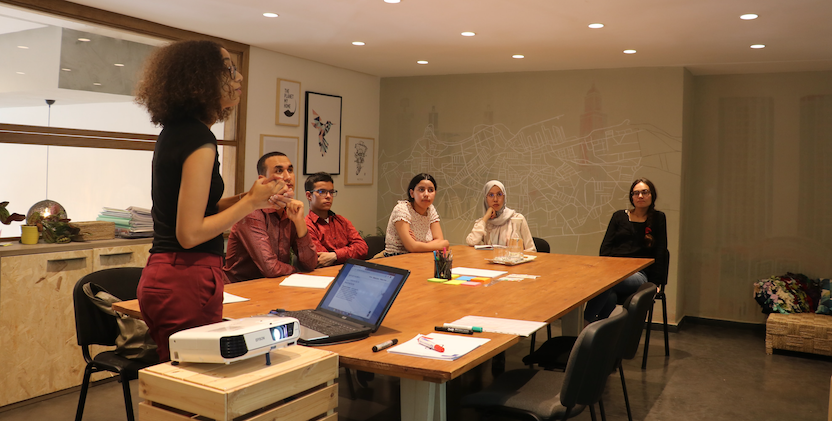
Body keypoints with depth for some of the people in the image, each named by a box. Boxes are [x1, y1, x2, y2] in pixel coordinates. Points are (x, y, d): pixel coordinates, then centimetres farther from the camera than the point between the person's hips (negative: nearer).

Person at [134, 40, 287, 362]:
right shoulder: (200, 140, -16)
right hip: (188, 281, -10)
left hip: (159, 276, 10)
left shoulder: (173, 133, 13)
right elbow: (190, 233, -19)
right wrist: (249, 203, -10)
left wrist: (247, 198, 9)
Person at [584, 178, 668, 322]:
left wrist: (655, 283, 2)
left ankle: (587, 321, -32)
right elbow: (605, 247, 13)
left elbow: (660, 254, 11)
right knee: (610, 296, -38)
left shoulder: (658, 218, 15)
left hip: (638, 274, -2)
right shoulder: (619, 216, 20)